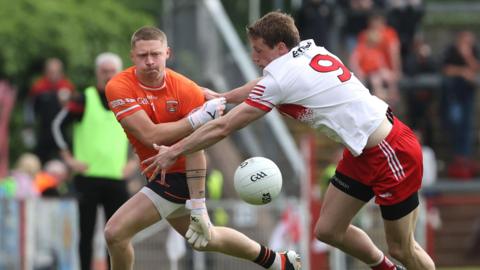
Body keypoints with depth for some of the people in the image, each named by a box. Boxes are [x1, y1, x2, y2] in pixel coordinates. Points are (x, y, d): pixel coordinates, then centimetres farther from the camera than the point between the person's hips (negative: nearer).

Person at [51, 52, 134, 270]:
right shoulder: (84, 100, 0)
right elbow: (58, 125, 1)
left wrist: (134, 162, 12)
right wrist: (69, 158, -2)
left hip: (116, 178, 3)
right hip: (88, 177, -3)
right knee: (87, 232, -1)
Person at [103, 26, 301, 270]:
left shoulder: (187, 91, -19)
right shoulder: (118, 88, -13)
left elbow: (195, 151, -21)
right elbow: (150, 135, -21)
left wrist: (197, 204, -26)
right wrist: (198, 119, -25)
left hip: (180, 176, -5)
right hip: (159, 175, 5)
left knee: (115, 232, -15)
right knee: (205, 238, 25)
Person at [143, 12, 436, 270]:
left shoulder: (280, 78, -17)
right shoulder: (309, 50, 5)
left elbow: (222, 127, -10)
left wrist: (173, 152, -1)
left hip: (392, 153, -9)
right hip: (365, 152, 9)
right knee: (328, 230, 13)